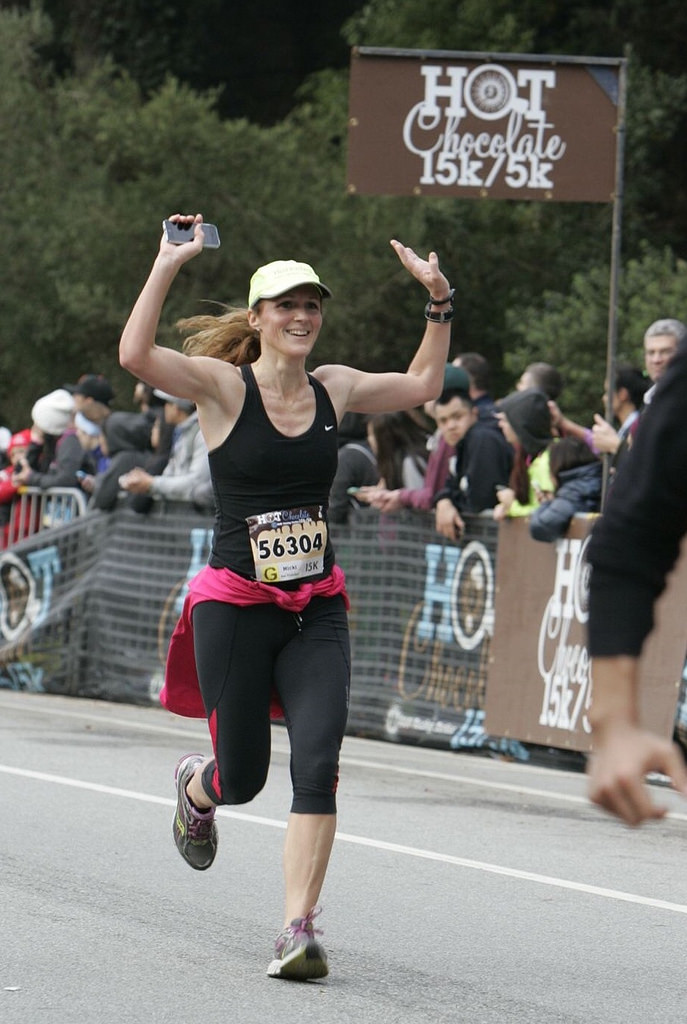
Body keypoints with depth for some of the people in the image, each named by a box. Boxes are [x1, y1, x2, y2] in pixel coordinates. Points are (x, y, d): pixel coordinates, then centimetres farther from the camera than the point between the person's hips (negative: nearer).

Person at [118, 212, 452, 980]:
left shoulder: (333, 389, 7)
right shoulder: (224, 387, -8)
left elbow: (420, 386, 24)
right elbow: (135, 355, -25)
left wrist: (438, 302, 15)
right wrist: (168, 266, -24)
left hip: (317, 611, 3)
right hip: (235, 606, -3)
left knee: (317, 764, -16)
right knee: (242, 779, 6)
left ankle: (299, 931, -14)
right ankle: (196, 787, 45)